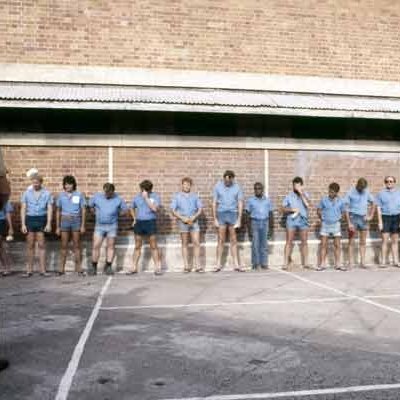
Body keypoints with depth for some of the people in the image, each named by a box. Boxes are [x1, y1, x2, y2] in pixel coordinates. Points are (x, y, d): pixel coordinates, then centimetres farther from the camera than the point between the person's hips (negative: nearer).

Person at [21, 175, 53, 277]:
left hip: (42, 220, -1)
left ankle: (43, 270, 4)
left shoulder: (47, 193, 0)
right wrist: (23, 224, -7)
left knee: (41, 245, 0)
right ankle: (29, 270, 10)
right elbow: (23, 209, 0)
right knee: (30, 246, 4)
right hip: (30, 220, 1)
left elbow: (50, 209, -4)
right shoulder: (27, 193, 2)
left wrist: (49, 224, -13)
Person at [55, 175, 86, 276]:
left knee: (77, 246, 3)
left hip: (76, 221, -1)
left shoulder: (79, 195, 1)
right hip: (65, 221, 1)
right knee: (64, 246, 3)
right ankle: (61, 269, 8)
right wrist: (57, 227, 7)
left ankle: (79, 268, 8)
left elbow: (83, 210, 2)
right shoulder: (61, 195, 5)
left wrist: (83, 225, -3)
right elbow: (58, 212, 10)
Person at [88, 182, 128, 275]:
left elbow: (125, 209, 8)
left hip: (112, 225, 0)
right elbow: (90, 206, 14)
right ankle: (93, 267, 7)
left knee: (111, 246, 4)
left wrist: (115, 212, 3)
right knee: (96, 246, -4)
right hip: (99, 225, 0)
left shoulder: (118, 199, -2)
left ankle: (108, 267, 12)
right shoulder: (96, 196, -1)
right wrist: (98, 212, 7)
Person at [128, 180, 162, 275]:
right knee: (137, 246, 8)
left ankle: (157, 268, 5)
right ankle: (134, 268, 14)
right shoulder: (137, 197, 7)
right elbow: (132, 208, 23)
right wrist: (134, 219, 10)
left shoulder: (155, 196, -4)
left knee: (153, 246, -1)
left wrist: (146, 198, -18)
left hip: (150, 222, -3)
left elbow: (155, 209, -19)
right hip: (139, 223, 3)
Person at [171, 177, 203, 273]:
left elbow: (200, 208, 8)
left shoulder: (195, 196, 10)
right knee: (185, 244, 4)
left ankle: (197, 266, -2)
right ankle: (186, 266, 8)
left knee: (196, 243, -5)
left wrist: (194, 217, -8)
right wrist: (182, 218, -11)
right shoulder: (177, 196, 6)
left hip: (194, 221, 1)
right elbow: (173, 210, 1)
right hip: (183, 222, -1)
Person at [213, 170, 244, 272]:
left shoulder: (237, 187, 1)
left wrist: (239, 220, -4)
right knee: (221, 240, 0)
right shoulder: (218, 186, 0)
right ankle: (218, 264, 6)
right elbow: (214, 203, 2)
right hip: (221, 214, -1)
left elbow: (240, 204, 2)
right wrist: (215, 219, -2)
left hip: (233, 214, 1)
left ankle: (236, 264, 9)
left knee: (233, 240, 5)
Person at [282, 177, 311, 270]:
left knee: (304, 242, 2)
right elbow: (284, 209, 5)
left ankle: (305, 262, 7)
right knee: (289, 242, -3)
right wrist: (292, 209, -11)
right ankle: (286, 263, -2)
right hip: (291, 220, -1)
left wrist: (301, 193, -12)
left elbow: (307, 204, -10)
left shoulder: (305, 195, 9)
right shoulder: (289, 196, 7)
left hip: (303, 220, 1)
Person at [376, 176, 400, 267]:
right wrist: (380, 221, -7)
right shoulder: (381, 193, 6)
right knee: (385, 240, -5)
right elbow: (379, 208, 1)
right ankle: (384, 261, -1)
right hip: (385, 217, -2)